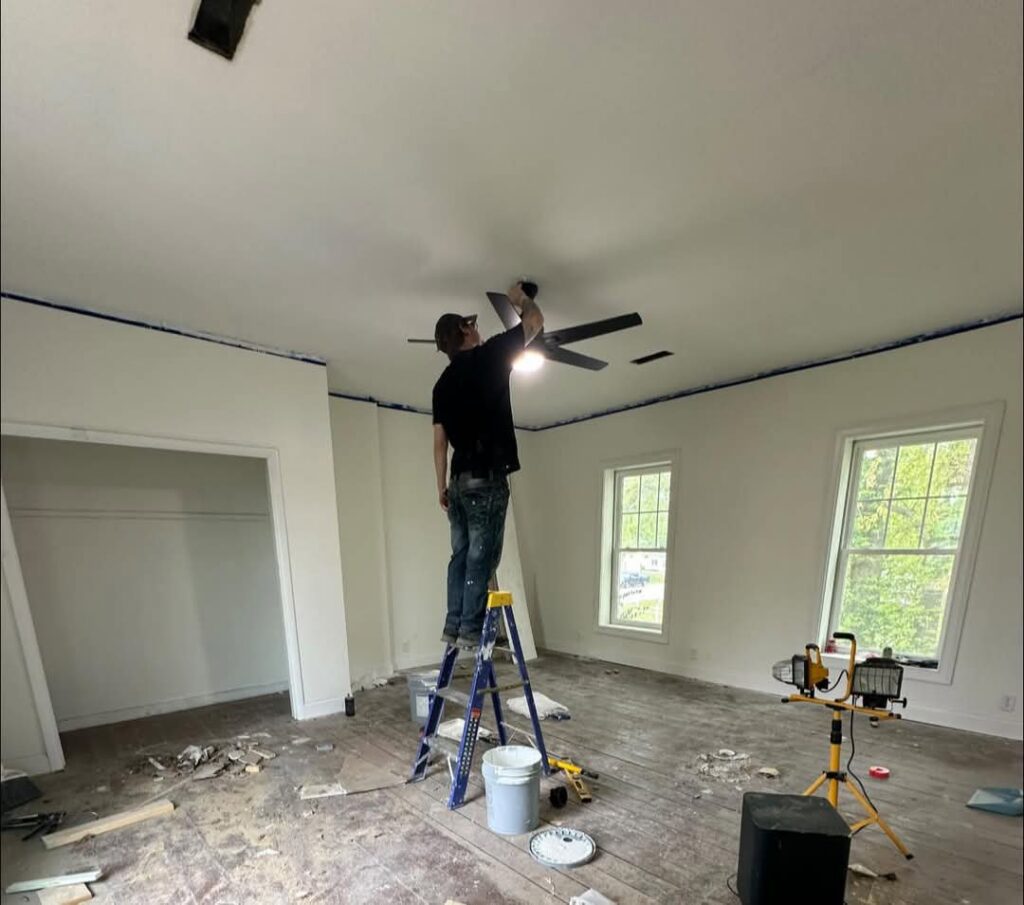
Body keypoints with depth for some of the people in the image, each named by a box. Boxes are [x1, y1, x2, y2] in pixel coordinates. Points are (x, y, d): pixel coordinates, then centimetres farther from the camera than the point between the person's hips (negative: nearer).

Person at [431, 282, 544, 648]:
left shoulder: (443, 382, 15)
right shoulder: (489, 356, -2)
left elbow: (440, 440, 14)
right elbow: (536, 321, 8)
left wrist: (442, 487, 18)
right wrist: (520, 299, 28)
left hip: (460, 480, 7)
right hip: (487, 477, -7)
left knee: (461, 555, 11)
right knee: (481, 556, -3)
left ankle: (453, 627, 16)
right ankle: (470, 629, 2)